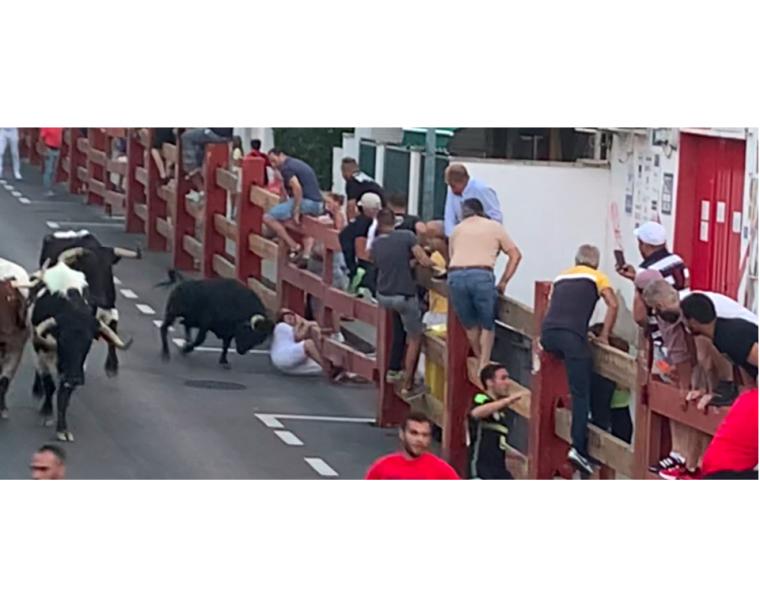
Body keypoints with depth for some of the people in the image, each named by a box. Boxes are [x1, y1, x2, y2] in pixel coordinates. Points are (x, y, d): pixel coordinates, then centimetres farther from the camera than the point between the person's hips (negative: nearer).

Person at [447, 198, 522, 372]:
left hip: (455, 275, 2)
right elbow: (515, 255, 19)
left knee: (469, 324, 19)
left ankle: (481, 361, 29)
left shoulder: (457, 230, 27)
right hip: (482, 275, -2)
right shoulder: (494, 227, 22)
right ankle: (484, 366, 4)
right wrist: (503, 282, 19)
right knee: (487, 325, 12)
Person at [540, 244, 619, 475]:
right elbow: (613, 305, 6)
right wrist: (604, 336, 11)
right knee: (581, 393, -4)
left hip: (548, 333, 5)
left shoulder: (561, 277, 31)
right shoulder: (596, 277, 19)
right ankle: (579, 447, -16)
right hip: (572, 334, -5)